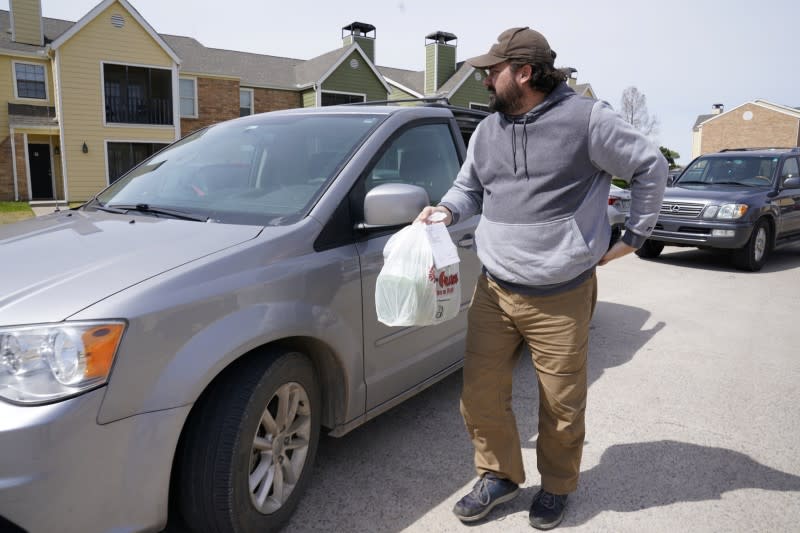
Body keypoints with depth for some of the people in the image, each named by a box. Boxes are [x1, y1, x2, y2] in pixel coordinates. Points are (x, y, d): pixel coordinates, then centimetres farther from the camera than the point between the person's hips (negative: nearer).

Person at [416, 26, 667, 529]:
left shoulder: (587, 119, -7)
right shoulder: (488, 130, 10)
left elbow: (651, 166, 1)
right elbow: (469, 187, 21)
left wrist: (635, 236, 4)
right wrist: (447, 210, 0)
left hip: (562, 297, -4)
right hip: (494, 291, 5)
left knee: (562, 405, 9)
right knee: (480, 397, 6)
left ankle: (557, 487, 36)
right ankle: (500, 476, 32)